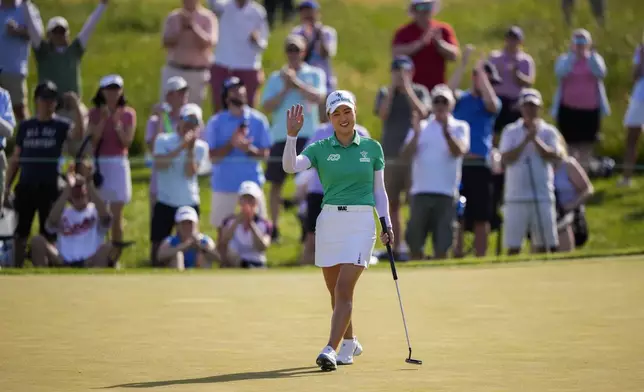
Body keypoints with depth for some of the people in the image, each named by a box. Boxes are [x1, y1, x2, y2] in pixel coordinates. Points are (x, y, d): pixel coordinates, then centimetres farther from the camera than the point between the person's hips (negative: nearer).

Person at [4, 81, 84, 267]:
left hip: (49, 187, -3)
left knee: (48, 233, 2)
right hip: (26, 186, 3)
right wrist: (7, 186, 8)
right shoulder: (26, 126, 10)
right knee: (21, 231, 5)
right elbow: (15, 158, 13)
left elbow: (78, 135, -22)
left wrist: (76, 107, -30)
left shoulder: (61, 125, 2)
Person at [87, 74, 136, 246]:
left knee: (116, 214, 1)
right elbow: (92, 140, -7)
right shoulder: (95, 113, 3)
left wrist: (117, 124, -17)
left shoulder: (128, 114, 3)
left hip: (119, 164, 0)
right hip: (99, 163, 0)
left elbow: (127, 142, -4)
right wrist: (103, 120, -15)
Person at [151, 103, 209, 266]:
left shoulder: (200, 147, 2)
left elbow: (190, 173, -10)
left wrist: (190, 150, -18)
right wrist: (180, 148, -24)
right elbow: (159, 164, -20)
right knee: (158, 243, 1)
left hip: (190, 202, 1)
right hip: (165, 201, -1)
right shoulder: (164, 140, -2)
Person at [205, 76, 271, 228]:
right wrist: (231, 144, -19)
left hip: (251, 183, 1)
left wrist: (249, 149, -19)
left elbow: (264, 153, 2)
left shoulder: (258, 120, 2)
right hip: (224, 184, -1)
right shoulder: (216, 122, -1)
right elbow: (213, 156, -4)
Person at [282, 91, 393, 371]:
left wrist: (387, 223, 3)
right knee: (335, 292, 10)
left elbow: (379, 191, 12)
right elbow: (290, 166, -14)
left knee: (344, 289, -14)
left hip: (361, 222, -2)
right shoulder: (320, 149, 4)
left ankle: (331, 350, -21)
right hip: (329, 220, 2)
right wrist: (292, 135, -26)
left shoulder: (372, 148, 6)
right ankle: (349, 344, 30)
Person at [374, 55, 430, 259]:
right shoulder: (385, 93, 10)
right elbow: (382, 114, -7)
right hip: (390, 155, 2)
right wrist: (392, 89, -8)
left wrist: (407, 88, -12)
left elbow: (422, 112, -12)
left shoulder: (420, 91, 6)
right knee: (393, 204, 4)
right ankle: (396, 247, 8)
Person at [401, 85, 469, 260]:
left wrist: (446, 131, -26)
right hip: (420, 192, 2)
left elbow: (459, 151, -12)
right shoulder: (421, 126, 13)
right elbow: (406, 154, 1)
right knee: (415, 243, 3)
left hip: (446, 193, -2)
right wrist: (416, 134, -15)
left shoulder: (459, 127, 7)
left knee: (441, 247, -3)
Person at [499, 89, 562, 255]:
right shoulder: (510, 132, 6)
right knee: (513, 246, -3)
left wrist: (536, 139, -13)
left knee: (544, 245, 1)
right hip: (516, 197, 0)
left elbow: (554, 157, -7)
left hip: (542, 197, 0)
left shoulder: (549, 132, 7)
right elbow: (506, 159, -7)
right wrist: (526, 140, -12)